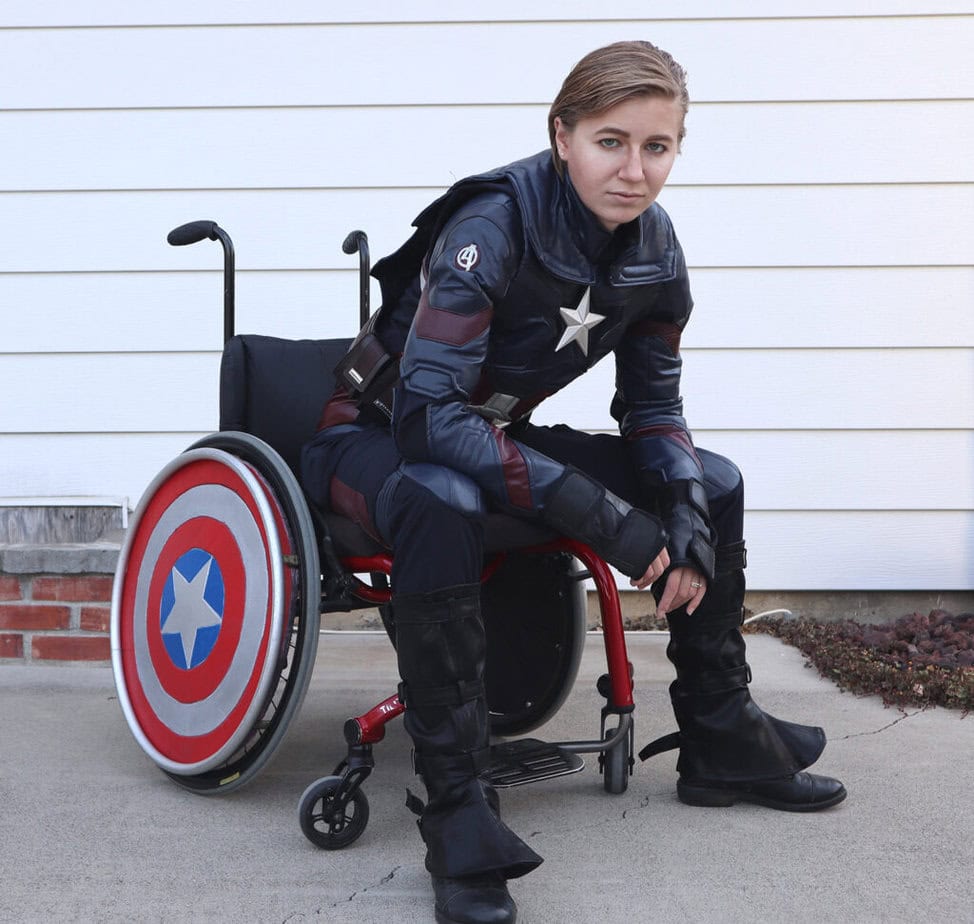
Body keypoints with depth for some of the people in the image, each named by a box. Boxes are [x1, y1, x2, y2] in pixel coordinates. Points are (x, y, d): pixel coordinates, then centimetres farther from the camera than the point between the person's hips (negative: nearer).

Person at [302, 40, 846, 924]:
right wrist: (596, 512, -41)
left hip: (497, 434, 7)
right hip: (380, 435, -7)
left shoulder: (654, 249, -8)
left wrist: (689, 514, -19)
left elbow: (653, 404, 0)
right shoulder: (491, 229, -29)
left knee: (714, 483, -1)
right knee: (445, 505, -42)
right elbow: (427, 414, -36)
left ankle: (721, 740, 12)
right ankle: (460, 812, -33)